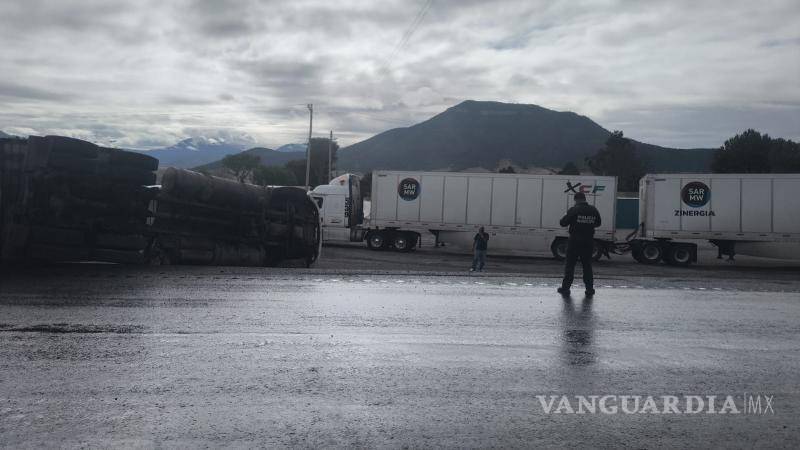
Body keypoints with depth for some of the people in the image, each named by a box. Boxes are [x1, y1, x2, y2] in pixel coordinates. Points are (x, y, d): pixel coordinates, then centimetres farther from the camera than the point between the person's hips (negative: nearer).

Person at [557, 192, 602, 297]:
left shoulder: (574, 210, -13)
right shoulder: (594, 210, 2)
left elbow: (563, 223, -9)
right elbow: (598, 223, 15)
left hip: (575, 241, -4)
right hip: (589, 242, 4)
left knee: (570, 265, 5)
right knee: (587, 265, 12)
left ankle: (565, 288, 7)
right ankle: (589, 289, 13)